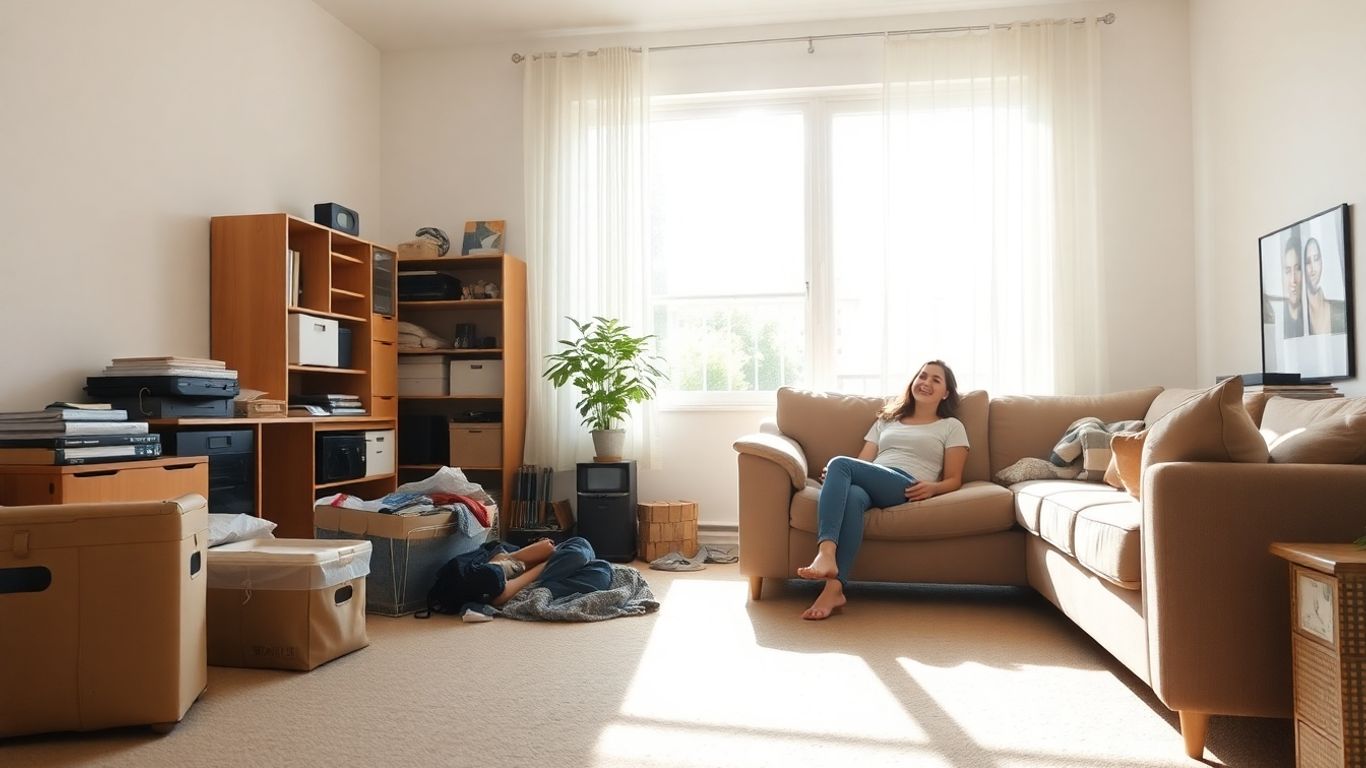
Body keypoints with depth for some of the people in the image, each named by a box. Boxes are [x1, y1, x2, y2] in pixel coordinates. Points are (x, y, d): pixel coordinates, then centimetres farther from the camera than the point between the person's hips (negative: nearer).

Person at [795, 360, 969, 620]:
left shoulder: (951, 426, 23)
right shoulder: (886, 420, 33)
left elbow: (954, 480, 14)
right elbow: (862, 463, 22)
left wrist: (932, 487, -10)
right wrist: (835, 477, 0)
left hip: (907, 488, -3)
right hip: (870, 486, 3)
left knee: (840, 463, -31)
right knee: (852, 495, -38)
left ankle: (826, 554, -47)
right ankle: (834, 588, -51)